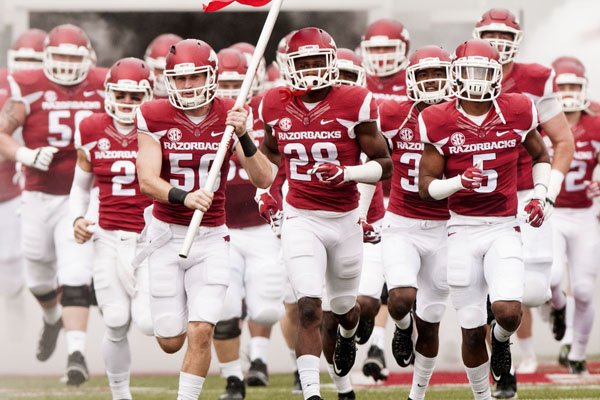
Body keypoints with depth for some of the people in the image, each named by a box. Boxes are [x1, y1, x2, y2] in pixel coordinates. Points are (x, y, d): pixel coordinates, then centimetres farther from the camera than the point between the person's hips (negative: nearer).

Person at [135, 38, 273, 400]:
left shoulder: (231, 117, -4)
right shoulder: (155, 118, -8)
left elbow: (264, 180, -10)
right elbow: (147, 180, -15)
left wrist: (244, 137, -26)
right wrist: (184, 197, -35)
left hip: (211, 237, 0)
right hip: (167, 234, 0)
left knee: (200, 333, -12)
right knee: (171, 342, 6)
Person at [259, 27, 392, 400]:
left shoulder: (354, 103, -11)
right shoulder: (277, 106, -1)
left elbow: (385, 165, -8)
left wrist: (346, 173, -23)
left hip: (344, 219, 0)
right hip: (301, 219, 0)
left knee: (344, 306, 20)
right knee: (309, 309, -16)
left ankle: (347, 334, 57)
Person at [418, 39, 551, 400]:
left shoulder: (517, 113, -1)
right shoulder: (440, 122, -5)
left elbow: (541, 156, 18)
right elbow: (426, 185, -4)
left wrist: (540, 195, 2)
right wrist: (459, 182, -23)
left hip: (504, 229, 0)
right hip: (463, 230, 0)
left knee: (508, 311, -20)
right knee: (472, 329, 2)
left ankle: (501, 340, 17)